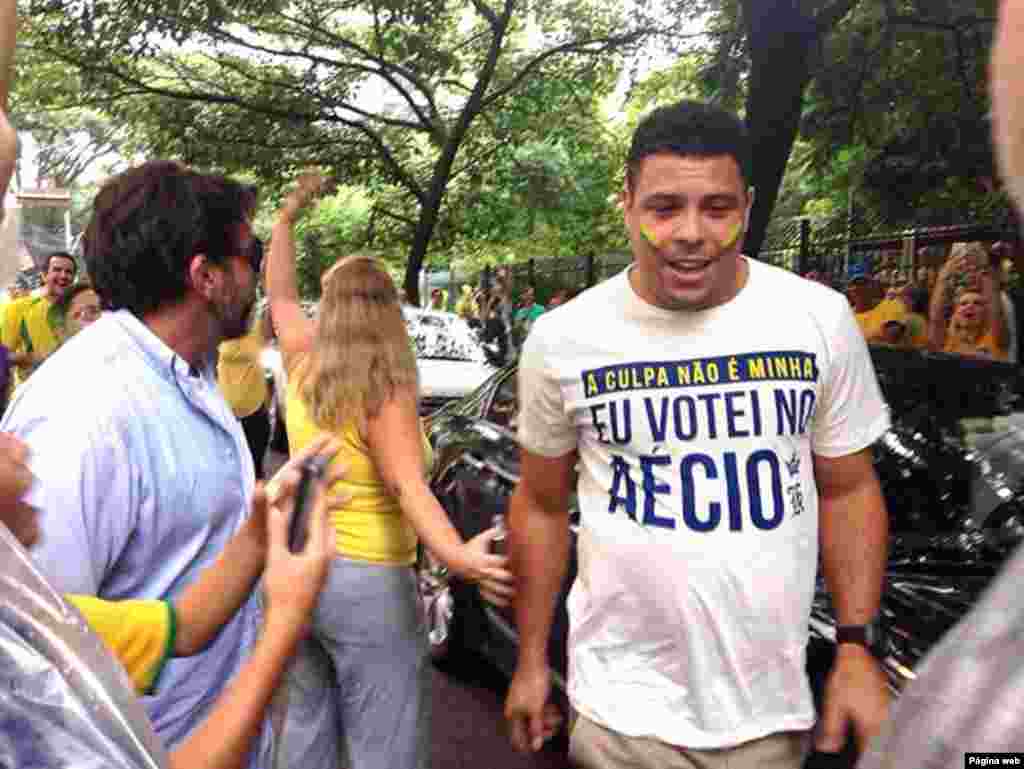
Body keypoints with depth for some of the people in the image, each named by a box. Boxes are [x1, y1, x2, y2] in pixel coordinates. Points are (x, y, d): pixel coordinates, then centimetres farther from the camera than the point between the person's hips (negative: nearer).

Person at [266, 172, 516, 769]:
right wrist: (455, 555, -42)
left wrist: (287, 218, 20)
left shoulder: (302, 367, 1)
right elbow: (408, 486, -28)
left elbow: (281, 296, 17)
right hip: (367, 581, -7)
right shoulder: (385, 392, -16)